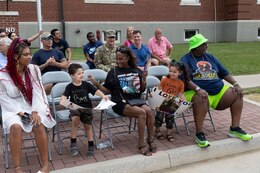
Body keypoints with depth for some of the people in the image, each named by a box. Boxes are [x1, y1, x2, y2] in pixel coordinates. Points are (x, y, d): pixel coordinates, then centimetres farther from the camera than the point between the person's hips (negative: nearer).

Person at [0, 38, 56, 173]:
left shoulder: (34, 69, 1)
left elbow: (37, 92, -4)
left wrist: (35, 111, -17)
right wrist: (19, 112, -17)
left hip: (33, 106, 1)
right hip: (13, 109, -1)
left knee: (38, 124, -30)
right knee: (15, 127, -33)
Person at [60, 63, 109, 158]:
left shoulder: (86, 85, 1)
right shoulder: (70, 87, -3)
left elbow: (96, 91, -2)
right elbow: (63, 98, -9)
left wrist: (103, 96, -21)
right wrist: (63, 102, -32)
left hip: (87, 108, 2)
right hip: (75, 108, -1)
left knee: (88, 126, -3)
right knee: (75, 119, -30)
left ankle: (91, 146, 18)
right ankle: (73, 143, -14)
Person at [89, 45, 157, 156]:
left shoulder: (136, 71, 9)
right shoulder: (114, 72, 3)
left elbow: (142, 90, 13)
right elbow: (107, 90, 5)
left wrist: (144, 80, -5)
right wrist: (96, 84, -10)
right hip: (120, 103, -3)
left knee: (149, 111, -26)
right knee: (142, 112, -28)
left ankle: (150, 140, -10)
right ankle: (141, 144, -18)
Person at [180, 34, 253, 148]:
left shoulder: (209, 57, 17)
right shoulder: (186, 60, -2)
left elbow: (224, 72, 16)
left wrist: (236, 84, 0)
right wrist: (198, 89, -33)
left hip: (219, 91, 7)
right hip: (196, 92, -6)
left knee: (237, 94, -10)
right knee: (202, 99, -39)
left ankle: (235, 129, -6)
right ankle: (199, 134, -28)